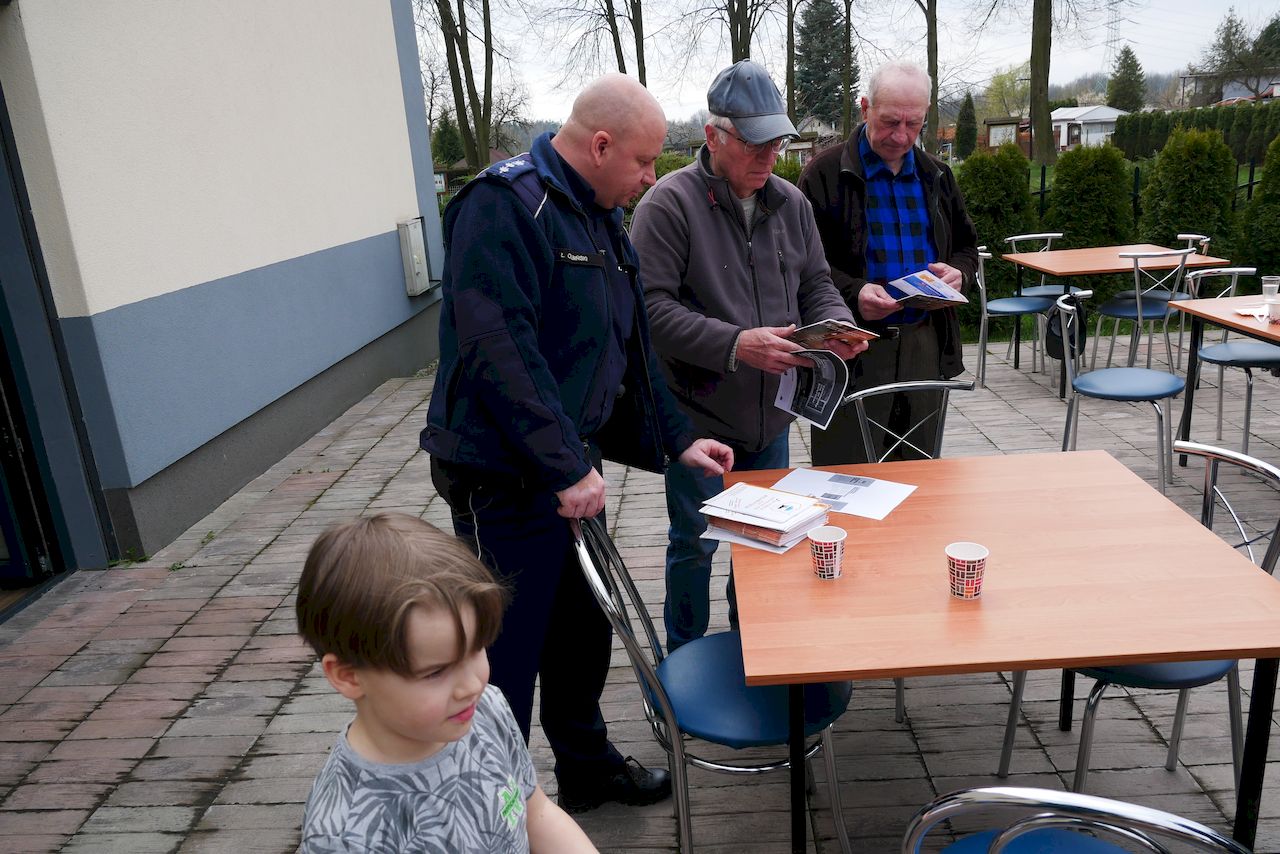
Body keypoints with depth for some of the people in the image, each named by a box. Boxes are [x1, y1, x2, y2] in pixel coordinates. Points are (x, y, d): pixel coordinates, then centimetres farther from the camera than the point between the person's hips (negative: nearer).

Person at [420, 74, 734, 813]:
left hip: (571, 467, 9)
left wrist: (676, 439, 15)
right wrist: (565, 467, -25)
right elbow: (500, 348, -26)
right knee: (510, 653, 1)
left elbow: (631, 344, 19)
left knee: (584, 626, 21)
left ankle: (586, 765, 42)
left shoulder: (603, 217, 13)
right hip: (504, 477, -9)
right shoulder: (506, 204, -16)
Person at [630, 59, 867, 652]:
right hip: (699, 417, -6)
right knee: (695, 545, 7)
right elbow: (651, 307, -22)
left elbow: (816, 285, 15)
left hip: (771, 415, 6)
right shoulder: (669, 203, -14)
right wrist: (735, 345, -30)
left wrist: (836, 326, -8)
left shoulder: (791, 203, 6)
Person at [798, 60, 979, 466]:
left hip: (926, 344, 5)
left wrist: (958, 273, -1)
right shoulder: (826, 172, -3)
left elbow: (966, 246, 23)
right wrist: (853, 293, -25)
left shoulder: (936, 175, 14)